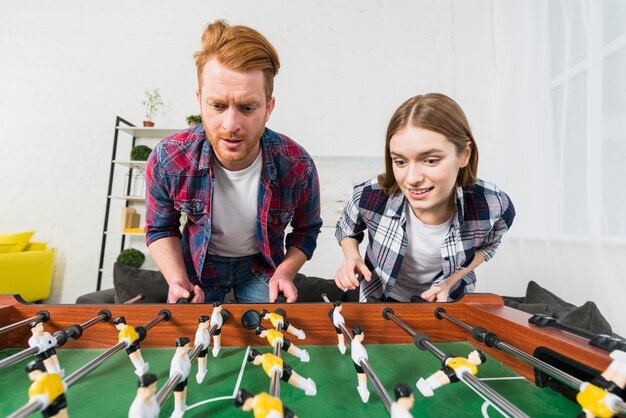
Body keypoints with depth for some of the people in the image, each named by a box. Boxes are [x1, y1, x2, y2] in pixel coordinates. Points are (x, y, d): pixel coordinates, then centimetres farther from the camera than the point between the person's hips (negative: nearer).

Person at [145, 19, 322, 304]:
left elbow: (306, 229, -8)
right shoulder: (166, 162, -26)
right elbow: (162, 229, -7)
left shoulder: (298, 166, -27)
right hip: (198, 264, 1)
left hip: (261, 264, 0)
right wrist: (178, 280, -21)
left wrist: (285, 272, -22)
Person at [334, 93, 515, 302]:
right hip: (380, 296, 0)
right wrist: (352, 258, -27)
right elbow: (346, 229, -8)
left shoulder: (495, 207, -28)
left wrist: (449, 282, -17)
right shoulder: (368, 197, -31)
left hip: (447, 297, 1)